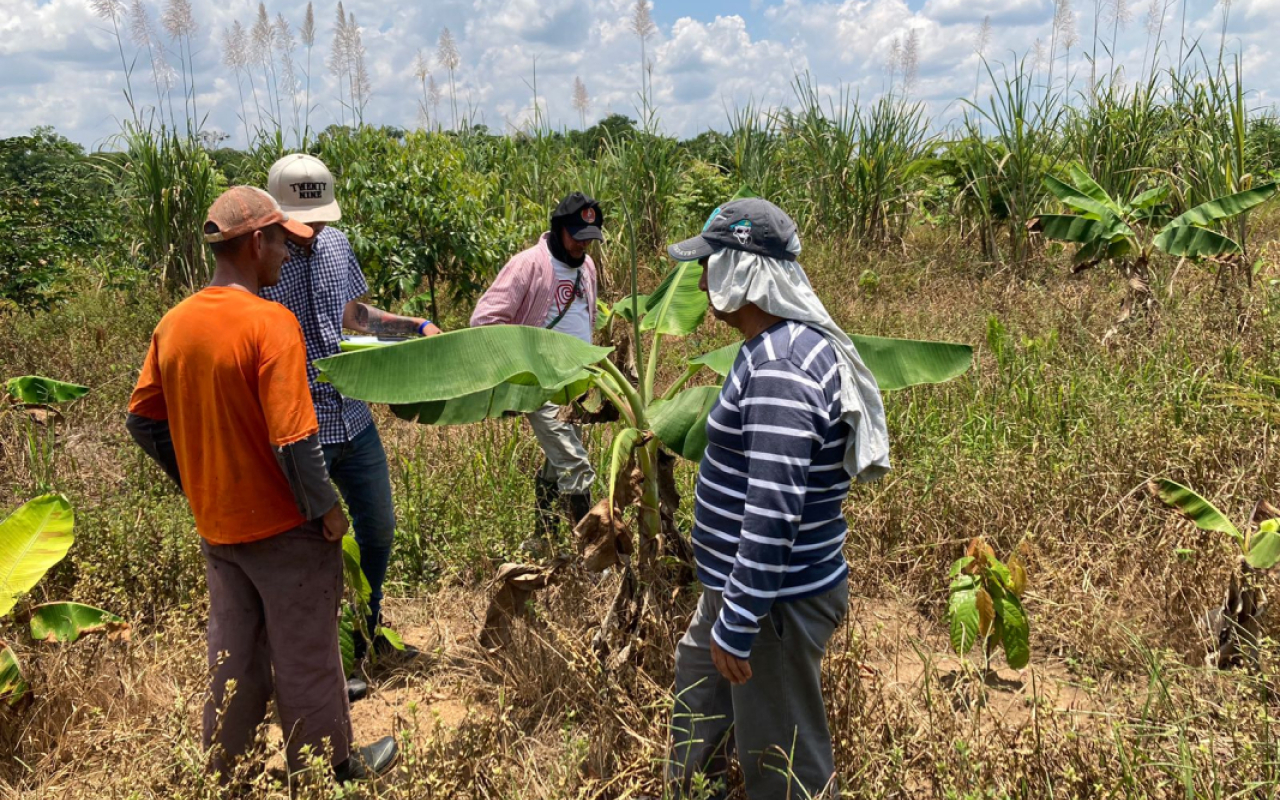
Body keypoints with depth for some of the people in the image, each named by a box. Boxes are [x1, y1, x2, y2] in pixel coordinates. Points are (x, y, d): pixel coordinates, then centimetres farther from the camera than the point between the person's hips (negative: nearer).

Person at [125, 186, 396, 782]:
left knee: (232, 654, 22)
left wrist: (199, 481, 16)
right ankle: (328, 769, 31)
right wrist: (327, 509, -13)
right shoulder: (270, 323, -23)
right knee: (305, 657, 12)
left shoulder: (174, 324, -1)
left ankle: (224, 773, 38)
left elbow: (142, 421, 7)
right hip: (283, 530, -6)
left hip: (215, 526, 7)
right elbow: (293, 439, -26)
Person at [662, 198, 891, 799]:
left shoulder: (779, 367, -26)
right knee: (697, 702, 28)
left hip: (777, 602, -10)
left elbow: (773, 514, -30)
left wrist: (736, 625, -23)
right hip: (739, 586, 10)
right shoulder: (792, 342, 7)